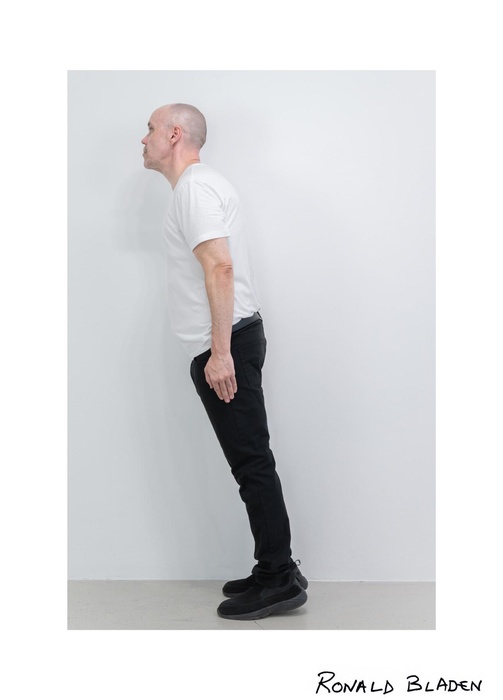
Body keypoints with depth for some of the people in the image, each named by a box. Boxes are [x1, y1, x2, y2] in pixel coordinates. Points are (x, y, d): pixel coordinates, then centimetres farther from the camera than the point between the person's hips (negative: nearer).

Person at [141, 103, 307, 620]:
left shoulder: (195, 187, -11)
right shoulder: (199, 185, 22)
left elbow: (220, 266, -23)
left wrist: (220, 351, -26)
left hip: (224, 345, -11)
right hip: (222, 345, 11)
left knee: (251, 462, -7)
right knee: (250, 462, 11)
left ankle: (279, 580, -2)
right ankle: (275, 572, 17)